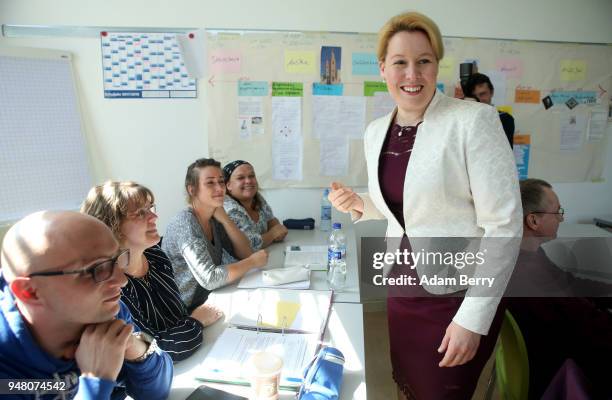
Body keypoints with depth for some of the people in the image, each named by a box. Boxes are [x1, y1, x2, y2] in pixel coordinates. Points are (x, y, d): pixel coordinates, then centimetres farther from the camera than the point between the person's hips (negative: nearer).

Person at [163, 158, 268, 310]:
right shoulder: (185, 222, -20)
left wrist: (224, 218, -12)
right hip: (185, 312, -6)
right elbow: (209, 279, -27)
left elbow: (245, 254, -2)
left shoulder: (214, 219, 1)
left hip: (208, 302, 6)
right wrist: (253, 261, -17)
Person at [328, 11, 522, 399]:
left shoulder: (475, 120, -17)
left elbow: (504, 225, -17)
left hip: (459, 295, -5)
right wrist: (359, 205, -5)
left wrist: (473, 317, -17)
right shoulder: (376, 131, 2)